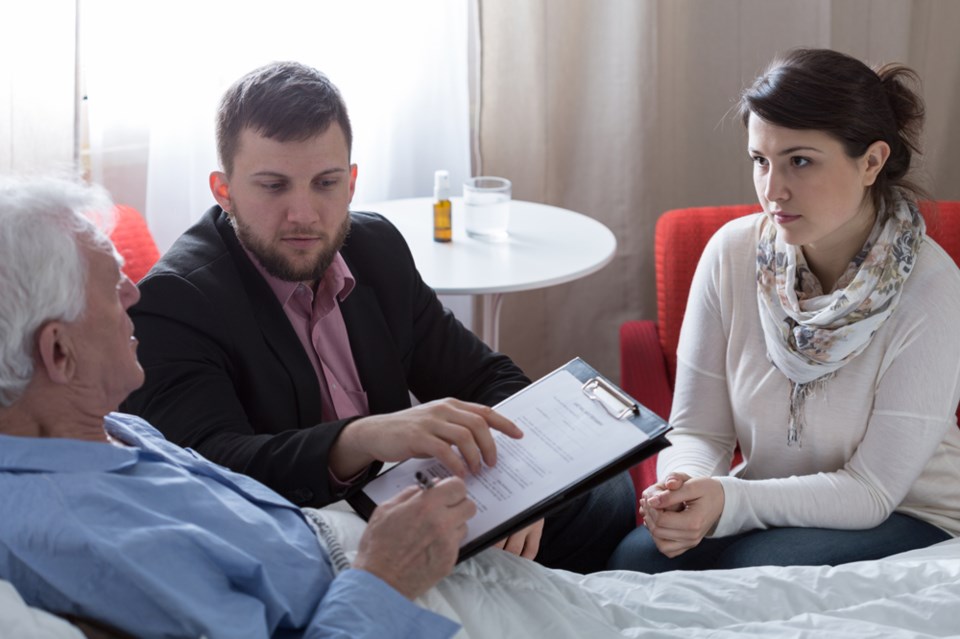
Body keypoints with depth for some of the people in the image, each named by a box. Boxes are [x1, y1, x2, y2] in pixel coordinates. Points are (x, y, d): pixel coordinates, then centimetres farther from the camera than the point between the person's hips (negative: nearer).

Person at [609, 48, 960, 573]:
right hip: (766, 507, 4)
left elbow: (870, 490, -18)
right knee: (635, 560, -25)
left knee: (757, 566, -33)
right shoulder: (732, 253, -7)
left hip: (906, 521, -3)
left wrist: (727, 503, -32)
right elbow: (698, 428, -2)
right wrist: (684, 485, -27)